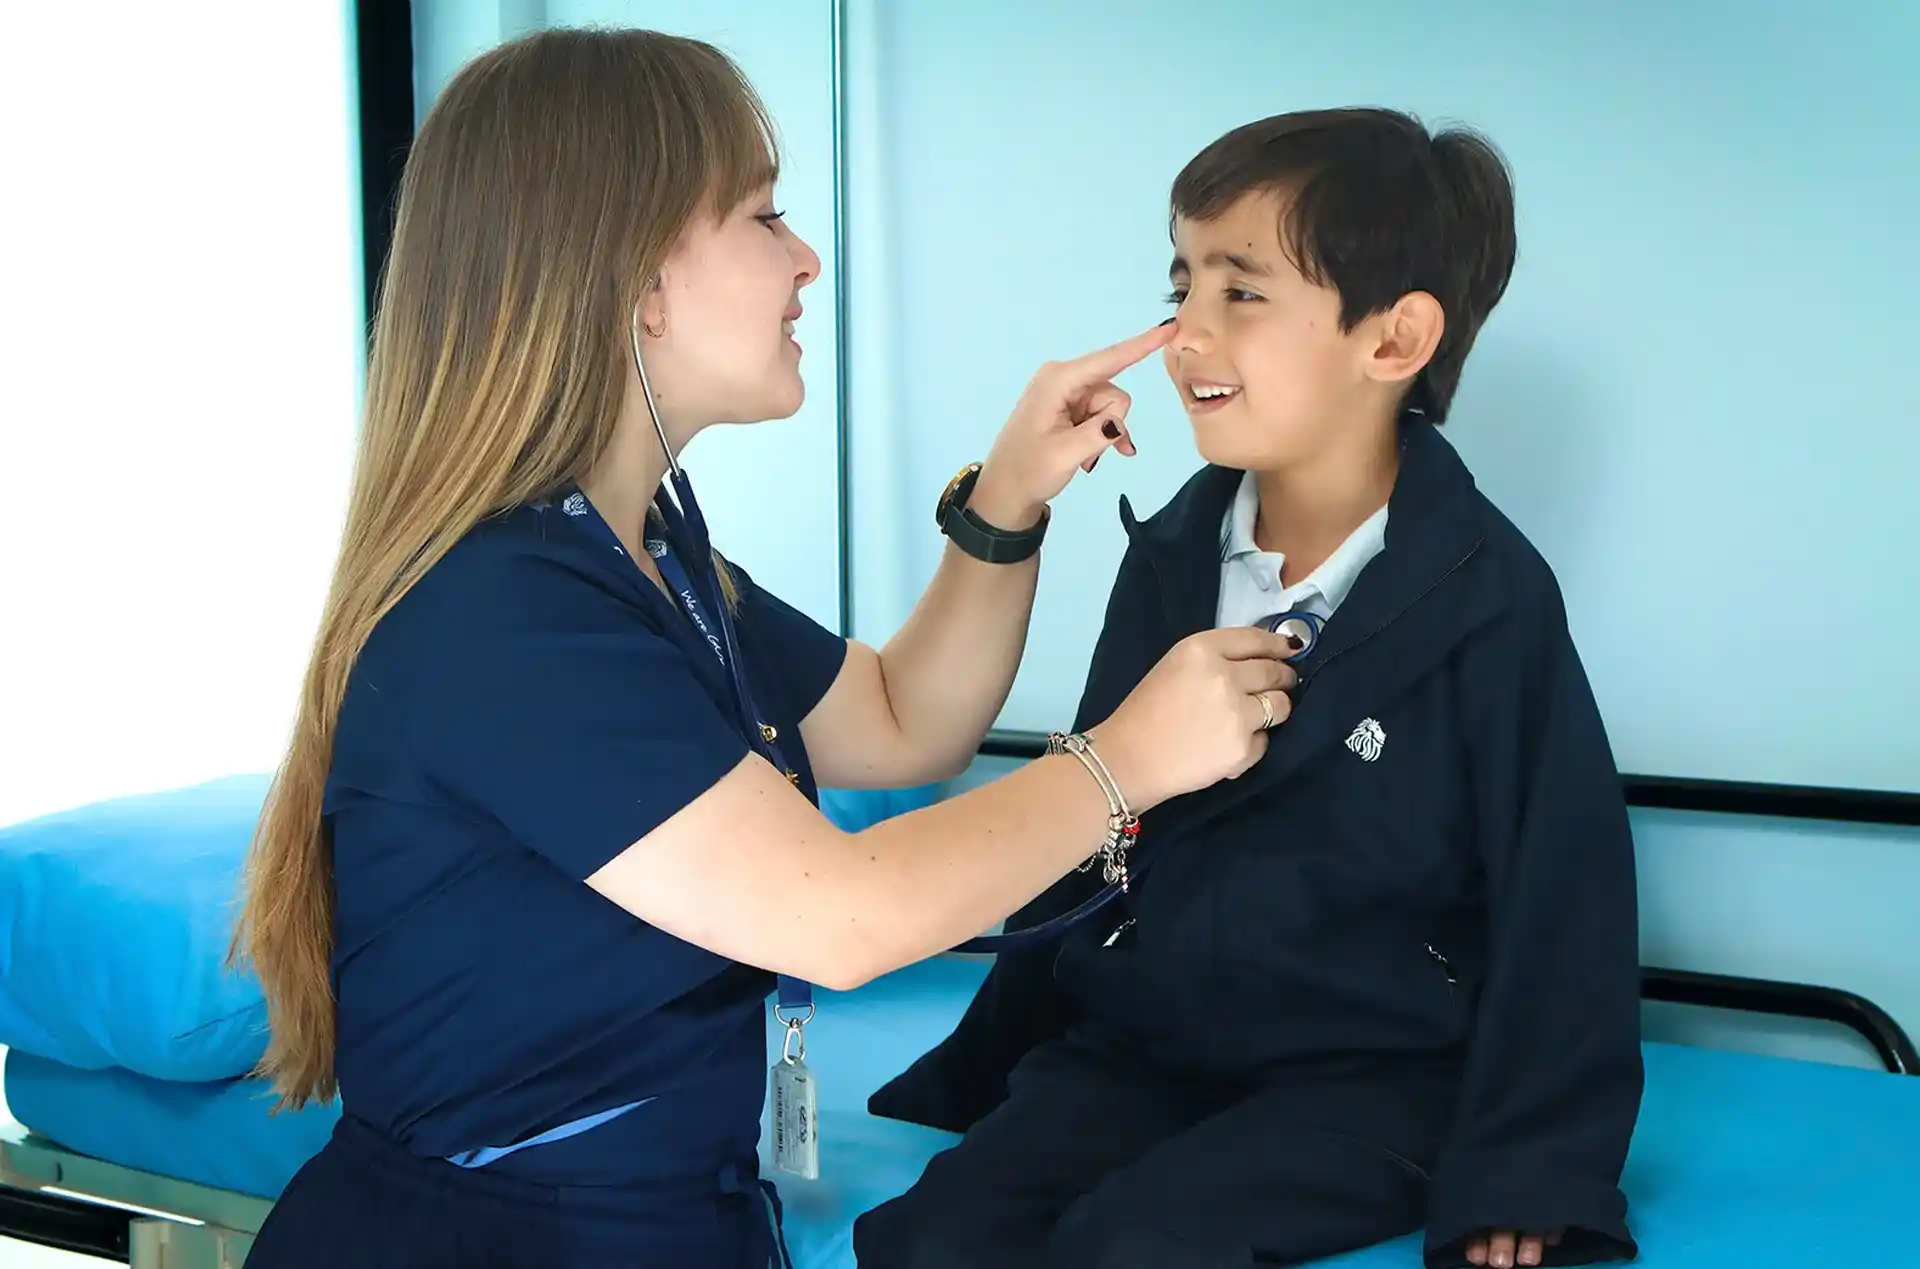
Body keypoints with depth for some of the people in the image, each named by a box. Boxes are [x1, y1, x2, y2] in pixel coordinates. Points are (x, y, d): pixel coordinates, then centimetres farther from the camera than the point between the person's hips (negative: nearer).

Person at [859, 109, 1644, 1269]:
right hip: (1135, 1047, 5)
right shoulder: (1169, 561, 5)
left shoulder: (1488, 599, -11)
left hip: (1374, 1073, -4)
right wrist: (979, 1068, 17)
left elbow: (1558, 903, -8)